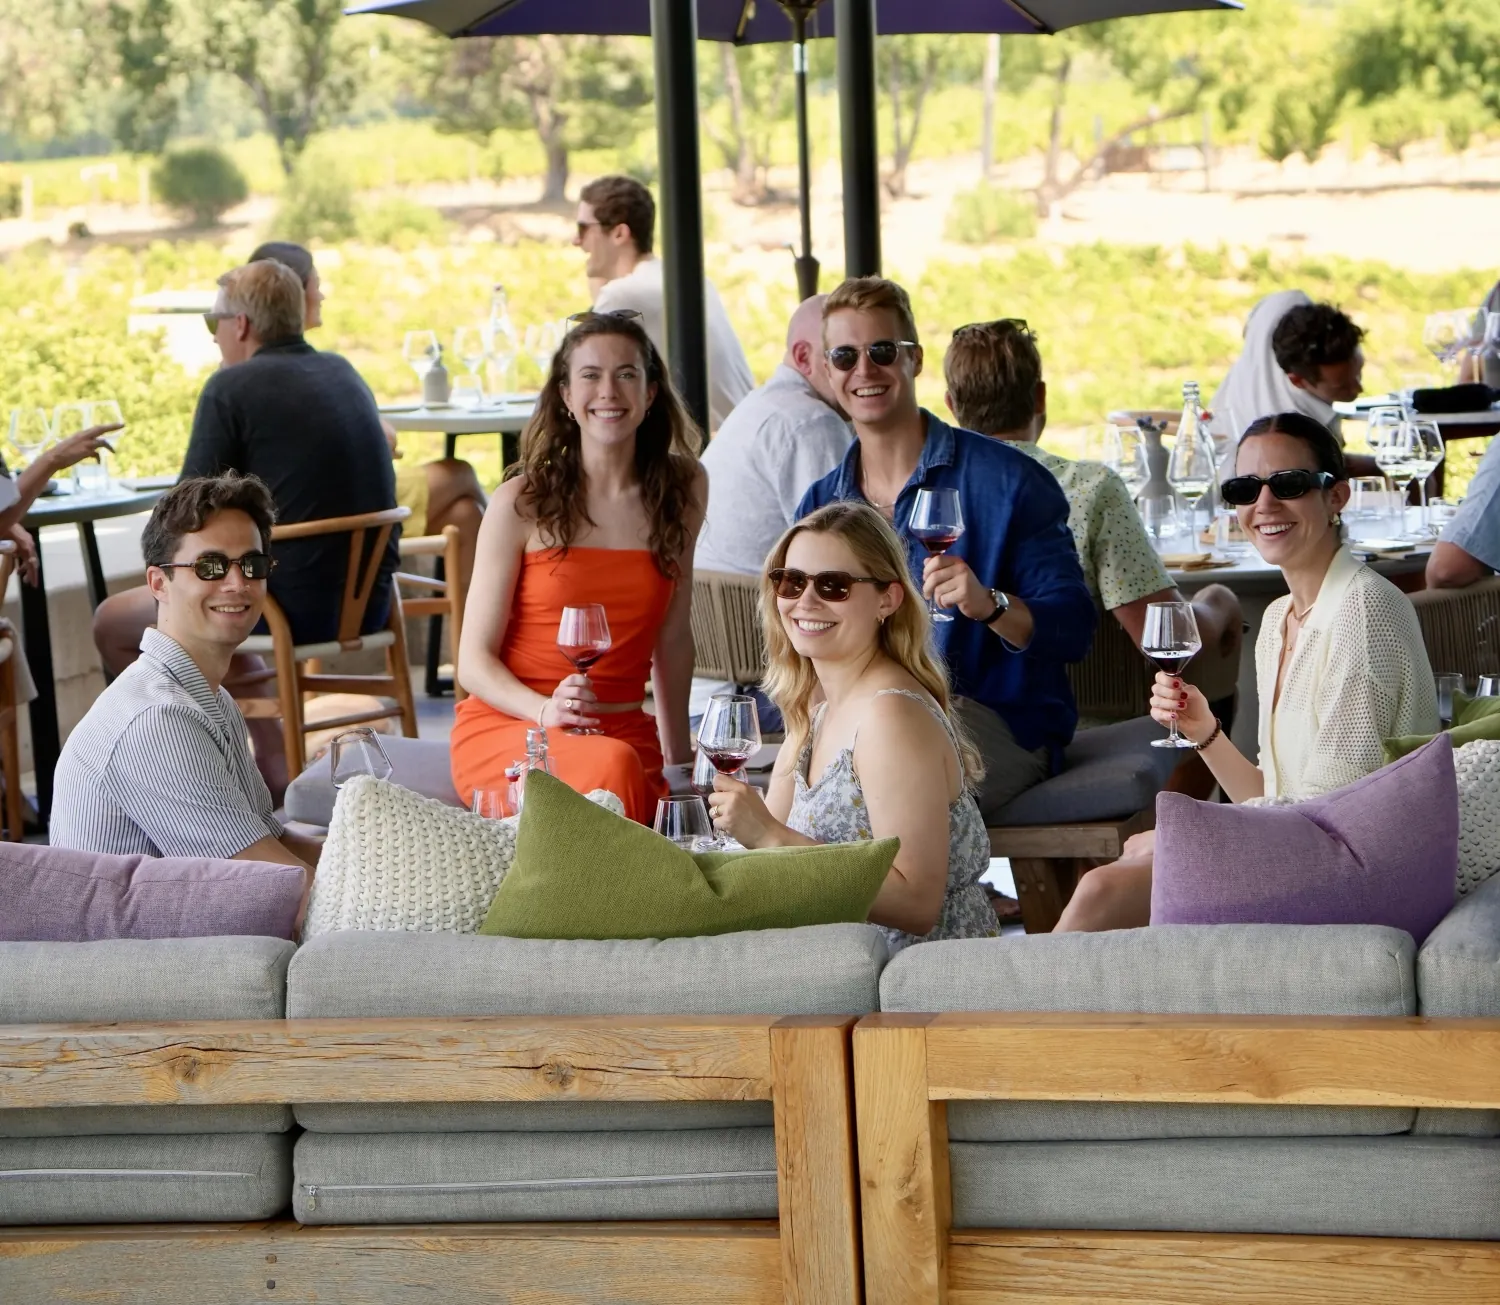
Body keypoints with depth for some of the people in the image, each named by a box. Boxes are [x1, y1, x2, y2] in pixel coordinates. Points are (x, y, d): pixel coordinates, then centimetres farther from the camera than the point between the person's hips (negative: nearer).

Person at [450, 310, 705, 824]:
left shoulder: (682, 490, 8)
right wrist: (546, 710, -22)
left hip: (624, 729, 3)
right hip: (504, 728, -3)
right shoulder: (521, 503, -3)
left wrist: (679, 756, 15)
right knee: (612, 765, -37)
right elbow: (474, 660, -4)